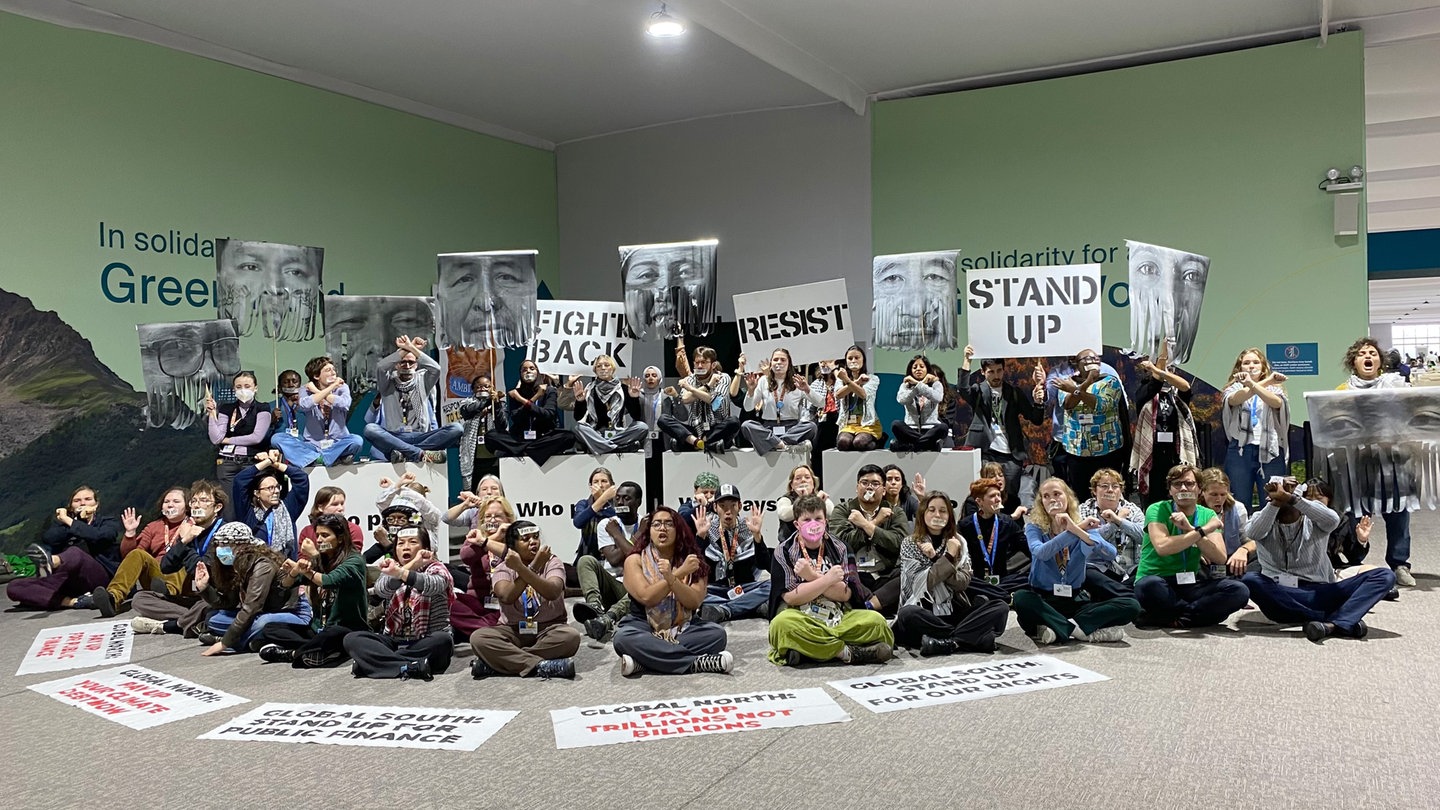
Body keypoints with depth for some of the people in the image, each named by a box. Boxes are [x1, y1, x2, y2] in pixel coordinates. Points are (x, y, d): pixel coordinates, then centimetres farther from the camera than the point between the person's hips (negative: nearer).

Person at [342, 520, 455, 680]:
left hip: (427, 644, -3)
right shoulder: (392, 570, 9)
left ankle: (377, 662, -25)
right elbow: (381, 589, -16)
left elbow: (432, 585, -27)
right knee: (352, 639, -18)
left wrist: (400, 572, -45)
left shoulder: (436, 568, -1)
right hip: (394, 641, 3)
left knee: (443, 641, -35)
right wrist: (413, 564, -30)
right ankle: (412, 667, -34)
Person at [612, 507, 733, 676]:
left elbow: (694, 602, -8)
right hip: (645, 627, -2)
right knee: (624, 637, -35)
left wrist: (670, 578, -24)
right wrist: (680, 572, -17)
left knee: (717, 633, -25)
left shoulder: (691, 560, 4)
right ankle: (699, 662, -34)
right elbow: (646, 597, -16)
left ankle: (645, 662, -29)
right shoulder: (635, 560, -2)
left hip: (683, 628, 2)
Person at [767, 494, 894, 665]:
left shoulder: (838, 548, 8)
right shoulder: (785, 552, 1)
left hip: (838, 619, 3)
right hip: (802, 622, -2)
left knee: (875, 620, -22)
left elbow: (845, 594, -3)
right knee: (782, 623, -36)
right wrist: (828, 579, -15)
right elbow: (791, 598, -10)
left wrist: (812, 576, -14)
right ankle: (849, 652, -26)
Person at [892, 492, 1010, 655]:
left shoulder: (958, 542, 11)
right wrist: (948, 557, -14)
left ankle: (947, 642, -30)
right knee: (907, 614, -38)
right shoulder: (909, 544, 2)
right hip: (925, 614, -3)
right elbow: (921, 584, -11)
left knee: (1001, 607, -18)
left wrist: (935, 560, -13)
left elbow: (963, 583, -2)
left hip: (955, 611, 3)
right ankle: (973, 637, -30)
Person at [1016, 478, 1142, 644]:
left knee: (1131, 605, -18)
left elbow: (1110, 554, -15)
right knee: (1021, 598, -37)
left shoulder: (1084, 526, 5)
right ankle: (1079, 630, -25)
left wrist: (1078, 530, -27)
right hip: (1044, 599, -3)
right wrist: (1077, 530, -27)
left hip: (1076, 599, 3)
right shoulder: (1034, 528, 0)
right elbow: (1041, 553, -24)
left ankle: (1059, 628, -24)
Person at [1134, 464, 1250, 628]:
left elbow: (1220, 558, -5)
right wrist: (1203, 530, -16)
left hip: (1190, 585, 4)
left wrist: (1191, 529, -18)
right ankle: (1199, 612, -13)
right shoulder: (1157, 510, -3)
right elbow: (1162, 547, -22)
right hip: (1158, 580, -4)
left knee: (1239, 590, -20)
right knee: (1149, 586, -40)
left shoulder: (1208, 515, 10)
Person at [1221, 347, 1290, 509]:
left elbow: (1276, 402, -11)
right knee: (1239, 505, -1)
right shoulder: (1233, 389, 13)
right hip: (1240, 452, 0)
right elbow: (1235, 399, -11)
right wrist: (1266, 381, -19)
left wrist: (1252, 384, -27)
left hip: (1270, 452, 0)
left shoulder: (1274, 389, 14)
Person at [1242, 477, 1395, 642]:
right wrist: (1275, 501, -20)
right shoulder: (1264, 519, 10)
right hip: (1279, 595, -2)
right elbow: (1253, 533, -15)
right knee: (1249, 579, -33)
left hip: (1320, 593, 2)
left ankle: (1333, 624, -39)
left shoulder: (1314, 521, 10)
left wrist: (1290, 498, -23)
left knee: (1385, 575, -12)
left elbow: (1332, 520, -16)